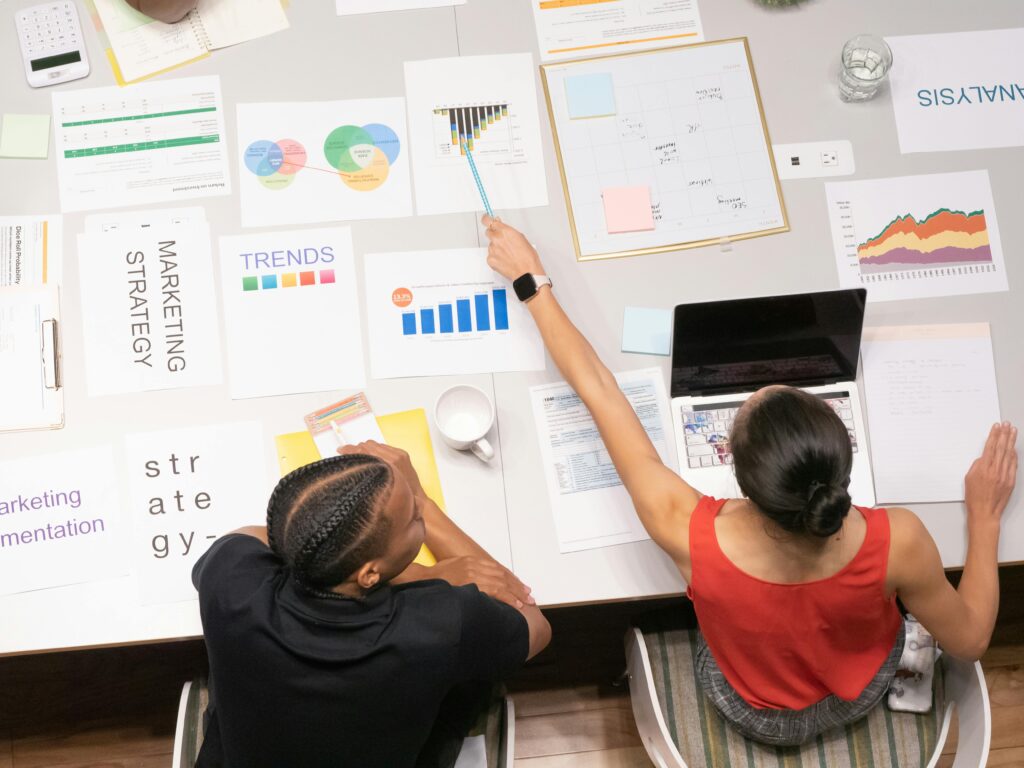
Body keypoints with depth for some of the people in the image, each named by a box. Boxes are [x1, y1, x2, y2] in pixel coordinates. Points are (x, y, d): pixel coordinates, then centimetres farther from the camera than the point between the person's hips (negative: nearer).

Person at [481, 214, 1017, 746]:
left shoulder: (689, 535, -43)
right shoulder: (897, 542, -41)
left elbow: (596, 389, -30)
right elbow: (970, 641, -18)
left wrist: (532, 282, -15)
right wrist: (985, 517, -5)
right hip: (863, 696, 1)